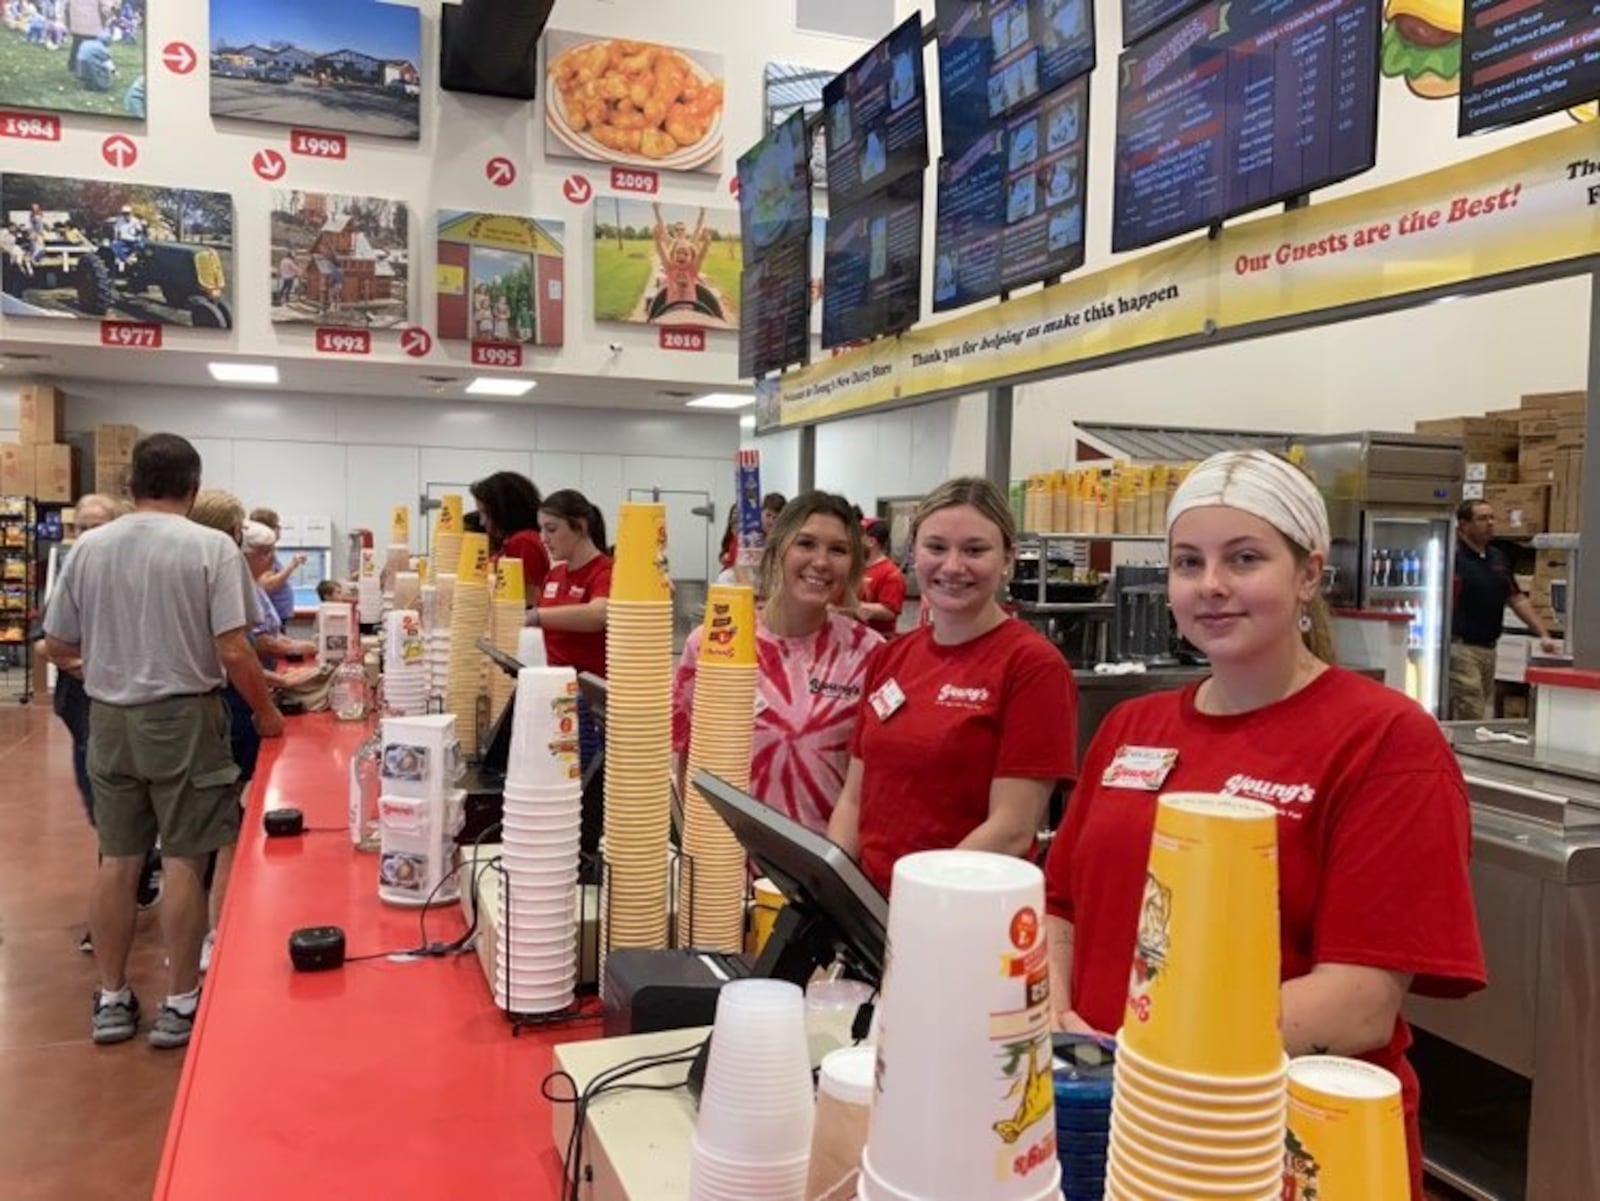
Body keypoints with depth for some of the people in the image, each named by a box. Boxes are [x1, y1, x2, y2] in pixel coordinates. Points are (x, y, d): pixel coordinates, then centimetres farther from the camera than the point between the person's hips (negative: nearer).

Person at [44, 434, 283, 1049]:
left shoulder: (89, 547, 2)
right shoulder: (212, 547, -10)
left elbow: (56, 647, 9)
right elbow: (233, 653, -15)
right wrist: (267, 713, -1)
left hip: (110, 719, 4)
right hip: (183, 717, -4)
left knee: (116, 861, 13)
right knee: (183, 861, 4)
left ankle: (112, 999, 24)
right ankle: (180, 1004, 13)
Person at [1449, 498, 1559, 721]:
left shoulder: (1498, 558, 14)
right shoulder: (1453, 557, -11)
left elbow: (1517, 599, 18)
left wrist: (1544, 635, 12)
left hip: (1488, 649, 8)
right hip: (1460, 648, -8)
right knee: (1471, 720, -9)